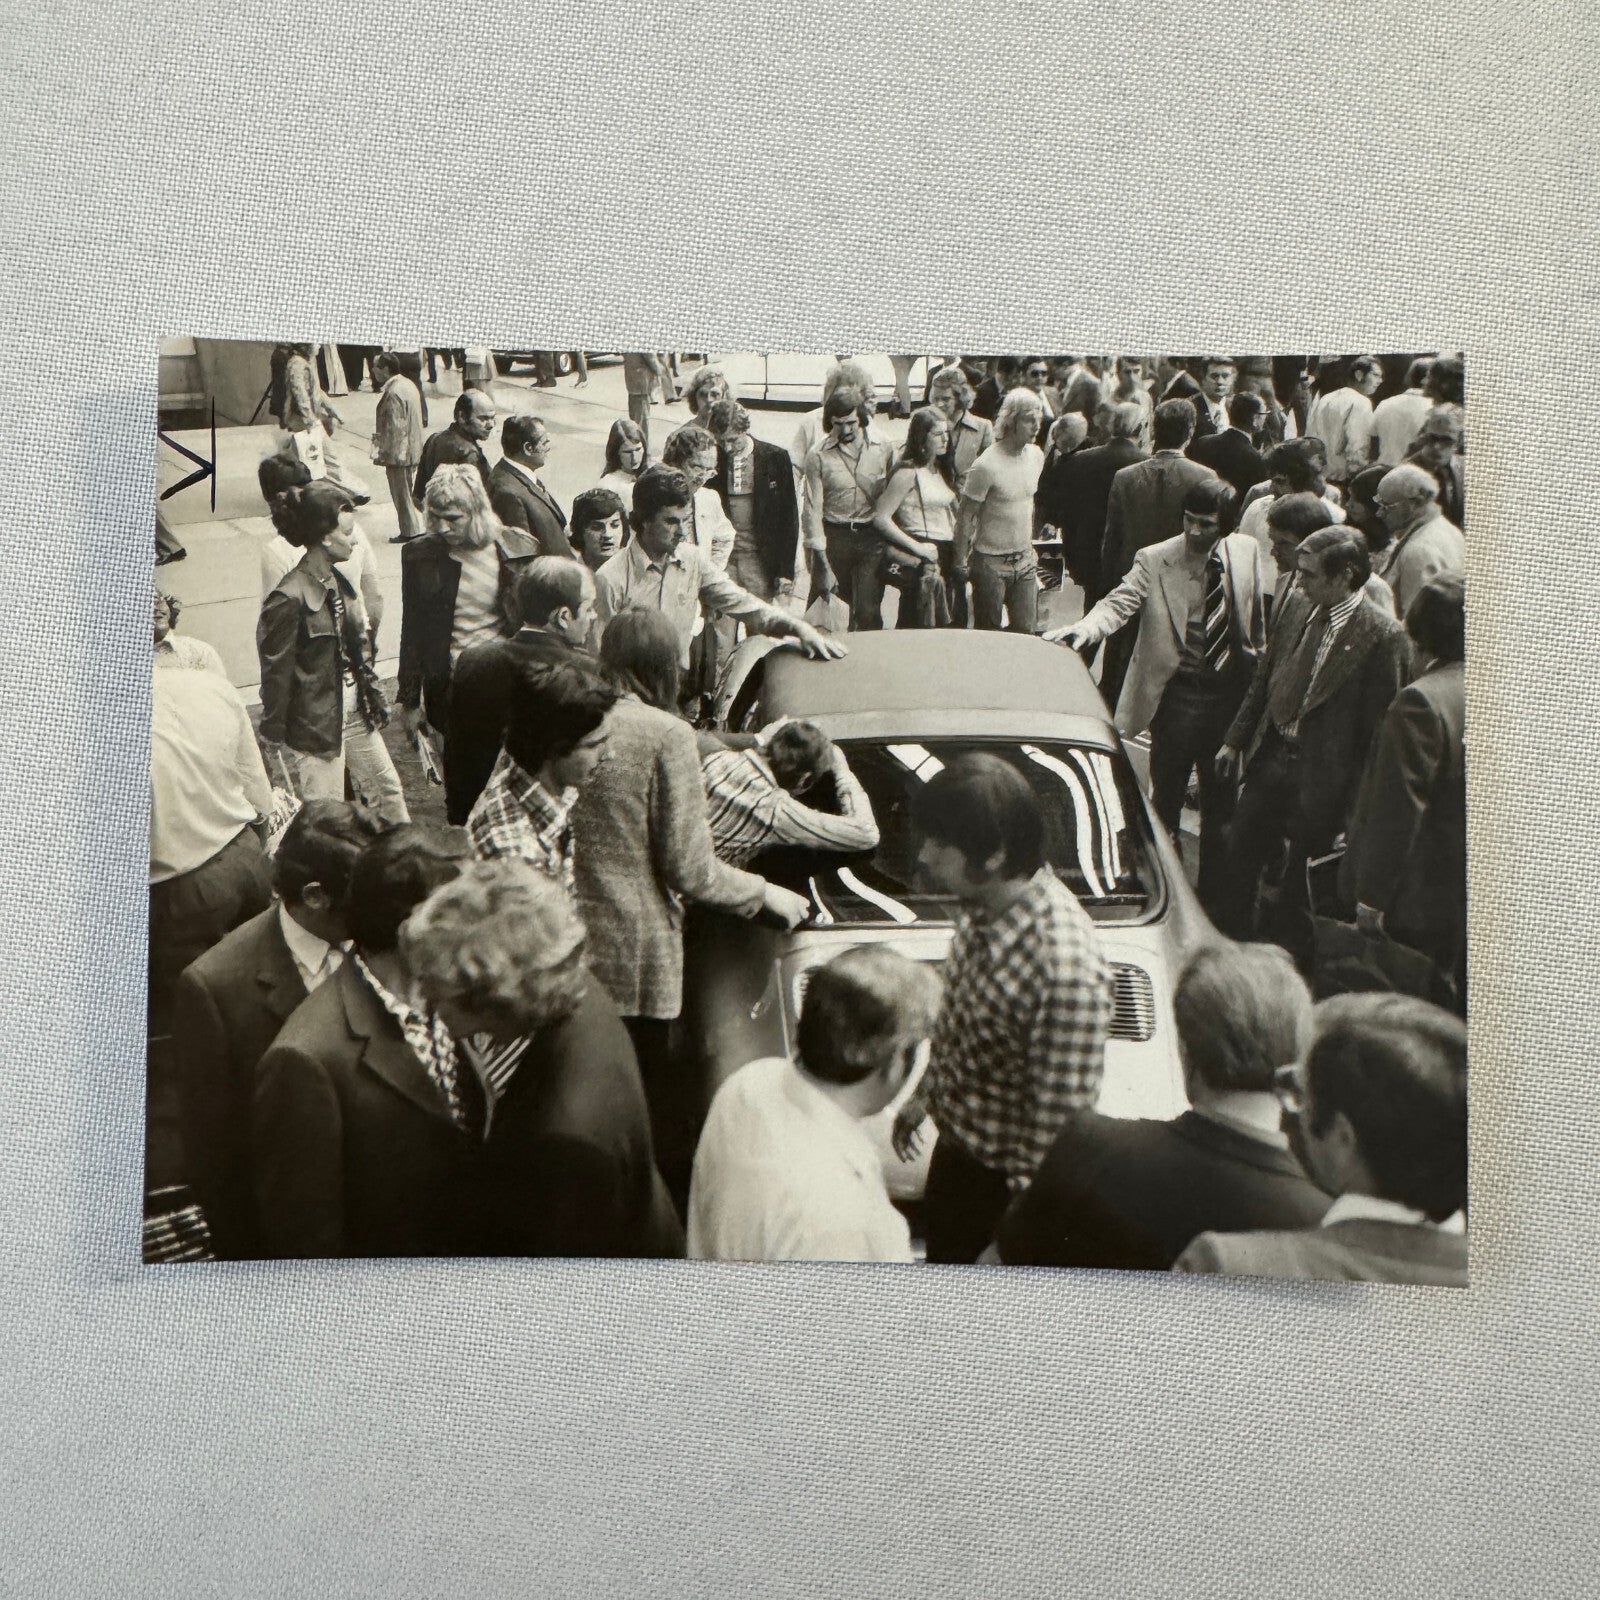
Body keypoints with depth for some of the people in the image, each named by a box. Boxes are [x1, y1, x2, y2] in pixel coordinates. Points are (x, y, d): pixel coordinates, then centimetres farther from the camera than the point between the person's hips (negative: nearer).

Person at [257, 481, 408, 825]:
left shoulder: (337, 582, 5)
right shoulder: (288, 599, -21)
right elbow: (276, 671, -17)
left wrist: (375, 698, 13)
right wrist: (273, 737, -12)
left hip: (355, 714, 8)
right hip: (315, 723, -8)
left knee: (388, 790, 18)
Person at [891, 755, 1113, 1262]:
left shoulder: (1068, 967, -36)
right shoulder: (982, 907, -10)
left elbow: (1063, 1114, -27)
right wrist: (923, 1096, 19)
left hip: (1003, 1179, -7)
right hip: (956, 1142, 7)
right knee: (943, 1258, 28)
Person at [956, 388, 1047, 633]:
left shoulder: (1036, 456, 3)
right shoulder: (987, 465, -18)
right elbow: (966, 515, -12)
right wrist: (960, 562, -11)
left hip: (1025, 560, 6)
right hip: (991, 563, -6)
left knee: (1027, 631, 6)